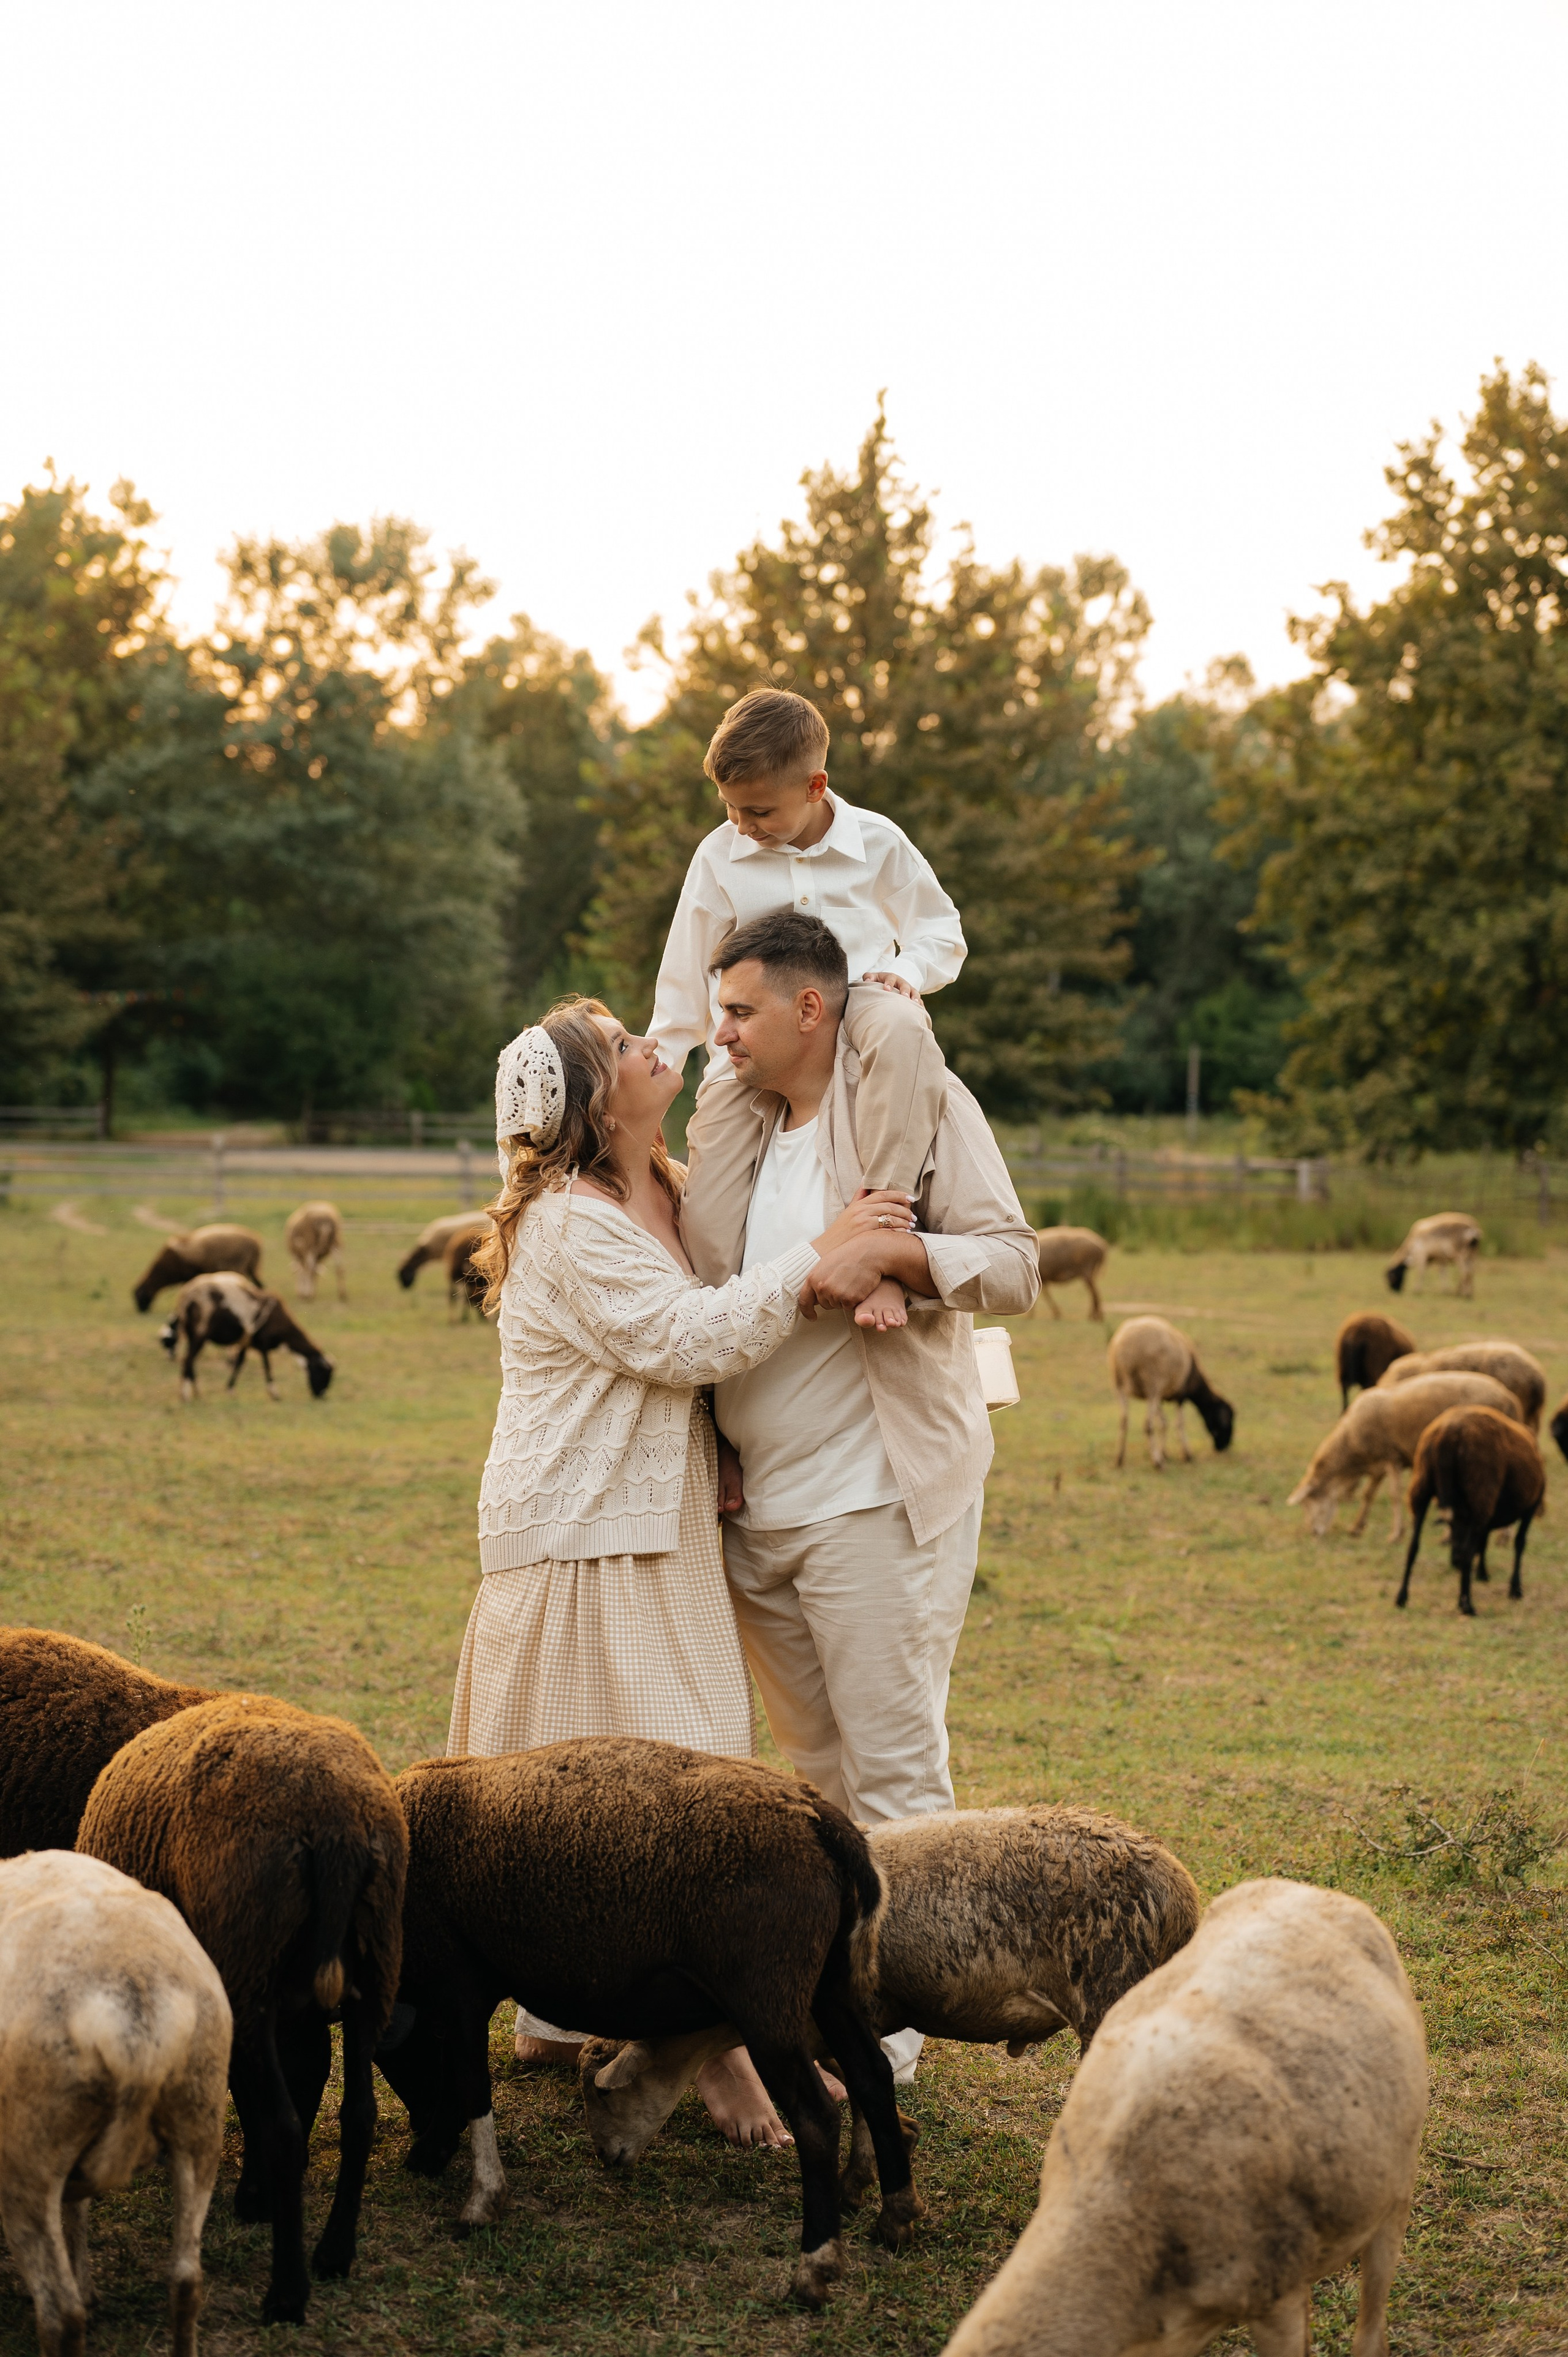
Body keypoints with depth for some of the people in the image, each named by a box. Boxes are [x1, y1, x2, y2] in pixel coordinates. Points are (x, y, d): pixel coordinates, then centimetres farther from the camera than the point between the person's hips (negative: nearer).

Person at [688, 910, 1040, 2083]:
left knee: (894, 1766, -4)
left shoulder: (916, 1101, -4)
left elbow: (1017, 1268, -10)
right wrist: (719, 1447, 8)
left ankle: (897, 2027, 3)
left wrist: (892, 1248, -25)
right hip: (758, 1505, 7)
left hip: (874, 1501, -6)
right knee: (814, 1766, 11)